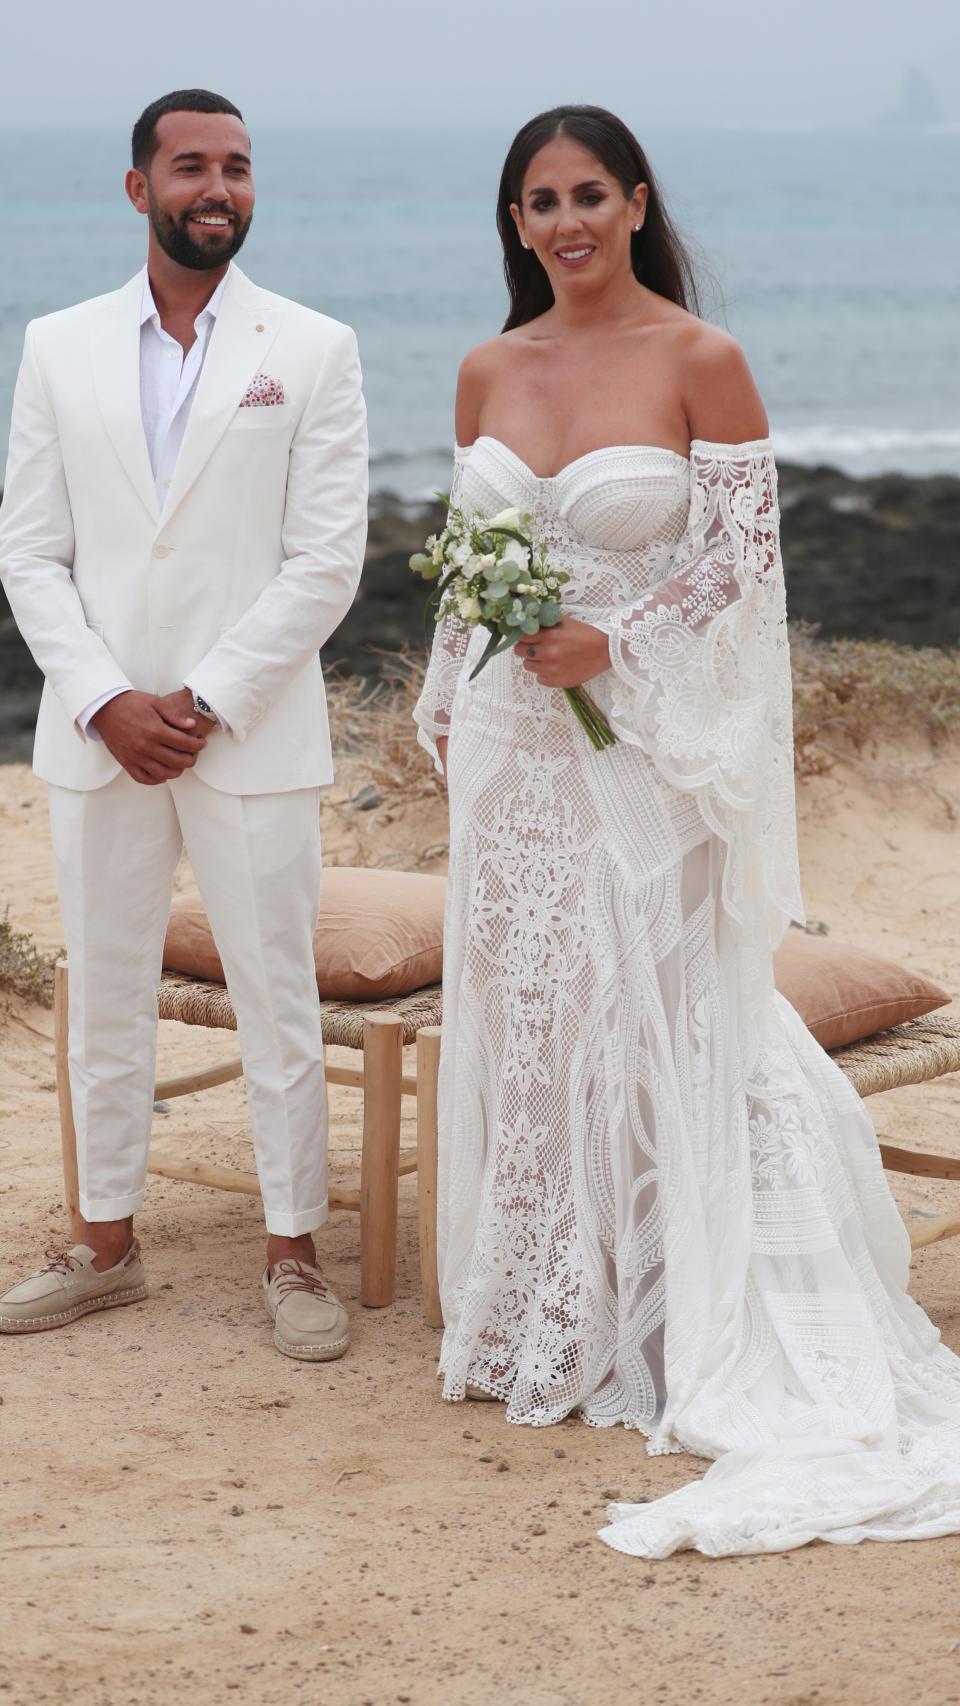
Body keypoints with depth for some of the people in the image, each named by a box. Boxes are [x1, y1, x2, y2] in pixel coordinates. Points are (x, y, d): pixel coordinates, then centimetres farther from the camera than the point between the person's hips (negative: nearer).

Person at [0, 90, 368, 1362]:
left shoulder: (312, 351, 0)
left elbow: (327, 563, -5)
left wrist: (203, 703, -12)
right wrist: (109, 703, -8)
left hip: (253, 734, -2)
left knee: (279, 1002, 3)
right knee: (105, 997, 11)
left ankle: (293, 1254, 14)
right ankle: (107, 1246, 22)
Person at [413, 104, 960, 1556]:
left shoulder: (700, 361, -8)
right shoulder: (489, 372, 7)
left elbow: (744, 551, -8)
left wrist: (614, 645, -18)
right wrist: (446, 707, 11)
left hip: (644, 739, -5)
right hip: (512, 739, 5)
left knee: (656, 1019, 0)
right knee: (522, 1012, 9)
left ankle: (672, 1326, 13)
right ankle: (542, 1324, 23)